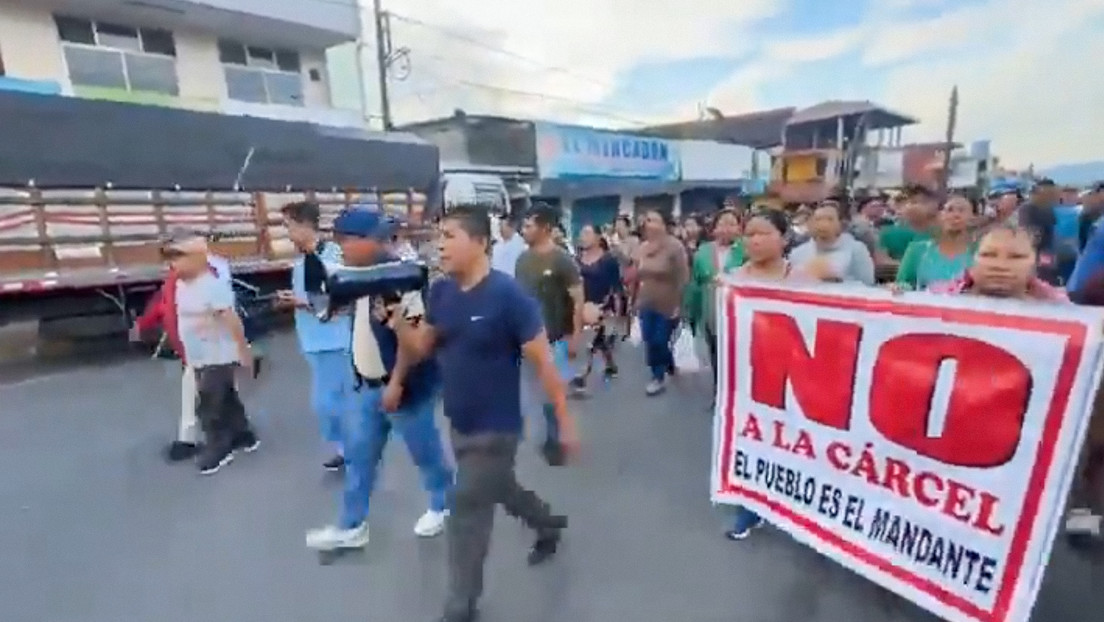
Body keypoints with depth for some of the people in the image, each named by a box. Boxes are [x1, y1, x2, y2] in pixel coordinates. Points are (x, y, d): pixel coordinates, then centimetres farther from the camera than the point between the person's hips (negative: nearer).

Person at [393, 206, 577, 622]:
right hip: (460, 424, 7)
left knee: (468, 514, 4)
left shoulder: (508, 296, -22)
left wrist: (565, 421, -14)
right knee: (499, 489, 27)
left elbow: (543, 362, -18)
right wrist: (398, 324, -15)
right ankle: (549, 524, 56)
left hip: (495, 428, -7)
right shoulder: (440, 292, -2)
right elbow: (422, 348, 5)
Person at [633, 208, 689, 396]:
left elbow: (683, 277, -13)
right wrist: (637, 298, 13)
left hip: (667, 305, -5)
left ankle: (659, 377, 22)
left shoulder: (675, 246, -13)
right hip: (646, 304, 5)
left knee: (660, 342, 2)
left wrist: (678, 304, -14)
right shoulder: (642, 247, 5)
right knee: (650, 341, 8)